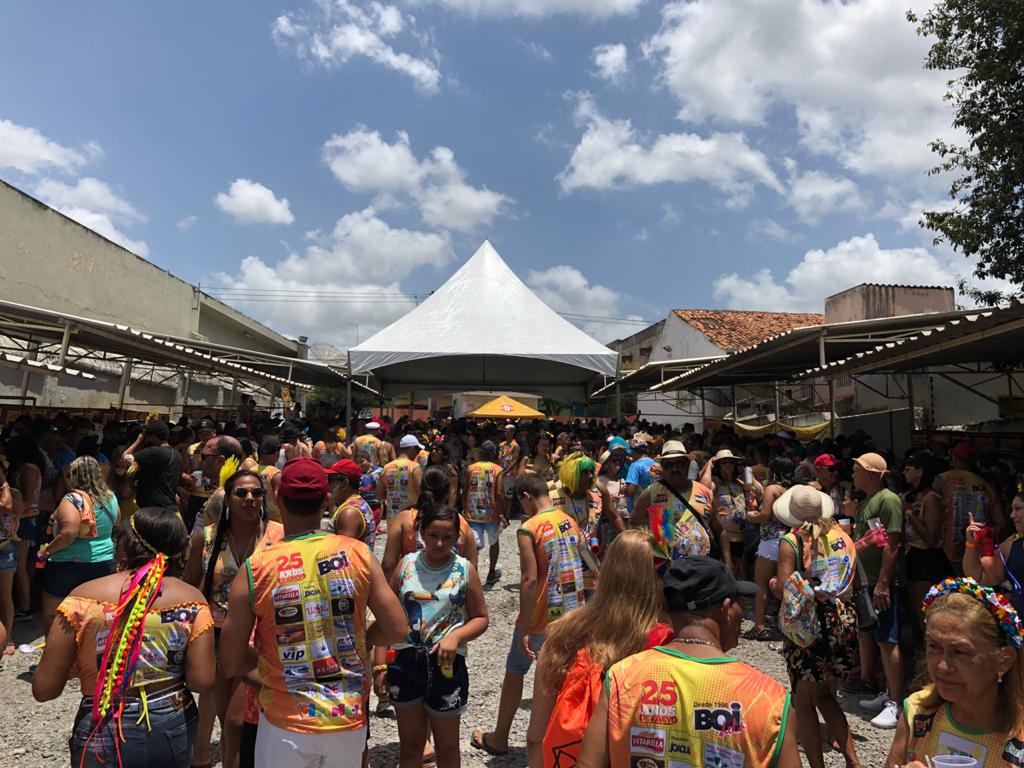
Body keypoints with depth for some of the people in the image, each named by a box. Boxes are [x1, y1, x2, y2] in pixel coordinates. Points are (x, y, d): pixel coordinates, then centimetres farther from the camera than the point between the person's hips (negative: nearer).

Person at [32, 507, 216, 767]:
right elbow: (202, 681, -12)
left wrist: (81, 667, 11)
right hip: (175, 731, 2)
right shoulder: (192, 600, -10)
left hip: (106, 737, -2)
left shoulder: (83, 598, -13)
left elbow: (43, 689, -9)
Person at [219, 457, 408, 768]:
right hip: (351, 720, 2)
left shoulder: (254, 570, -13)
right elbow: (397, 630, -5)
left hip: (286, 724, -1)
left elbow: (230, 665, -7)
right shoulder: (358, 554, -10)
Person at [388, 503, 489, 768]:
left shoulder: (465, 569, -7)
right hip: (405, 660, 2)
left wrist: (456, 636, -19)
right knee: (409, 745, 17)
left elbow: (480, 618, -1)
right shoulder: (407, 564, -2)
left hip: (446, 664, -2)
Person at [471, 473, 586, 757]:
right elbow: (579, 567, 8)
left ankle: (499, 739, 29)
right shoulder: (571, 522, 2)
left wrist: (523, 630, -16)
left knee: (515, 671, 15)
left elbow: (530, 580, -21)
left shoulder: (528, 528, -17)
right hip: (572, 614, 5)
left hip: (541, 617, -5)